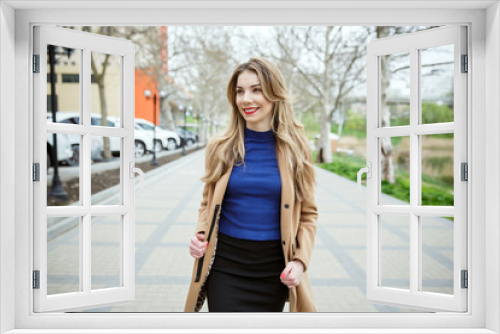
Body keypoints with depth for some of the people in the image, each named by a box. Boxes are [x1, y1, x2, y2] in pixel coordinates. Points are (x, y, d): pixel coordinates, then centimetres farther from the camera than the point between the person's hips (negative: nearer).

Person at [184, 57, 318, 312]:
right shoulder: (220, 148, 0)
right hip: (225, 265, 0)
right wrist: (200, 235, -7)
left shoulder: (294, 150, -2)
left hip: (274, 270, 0)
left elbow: (308, 213, 4)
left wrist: (300, 260, -8)